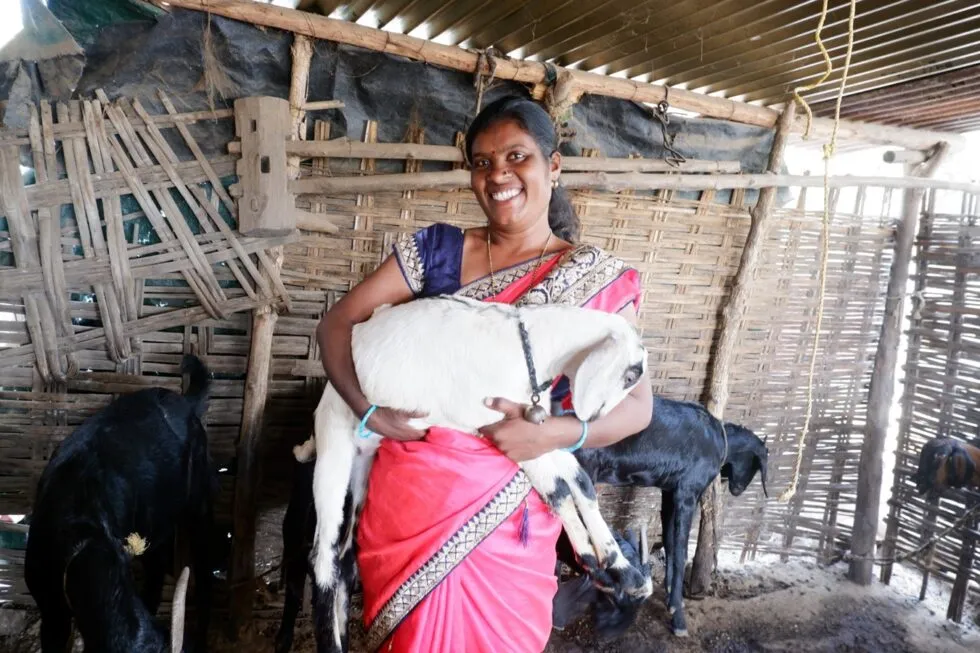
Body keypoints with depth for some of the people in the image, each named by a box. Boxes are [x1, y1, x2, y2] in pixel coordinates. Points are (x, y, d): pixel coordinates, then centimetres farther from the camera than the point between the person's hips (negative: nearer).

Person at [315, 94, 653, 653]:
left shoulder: (600, 279, -4)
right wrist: (370, 409, -18)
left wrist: (560, 432, -25)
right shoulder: (435, 248, -1)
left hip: (507, 519, -1)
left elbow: (637, 404, -6)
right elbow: (337, 324, -1)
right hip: (409, 499, 2)